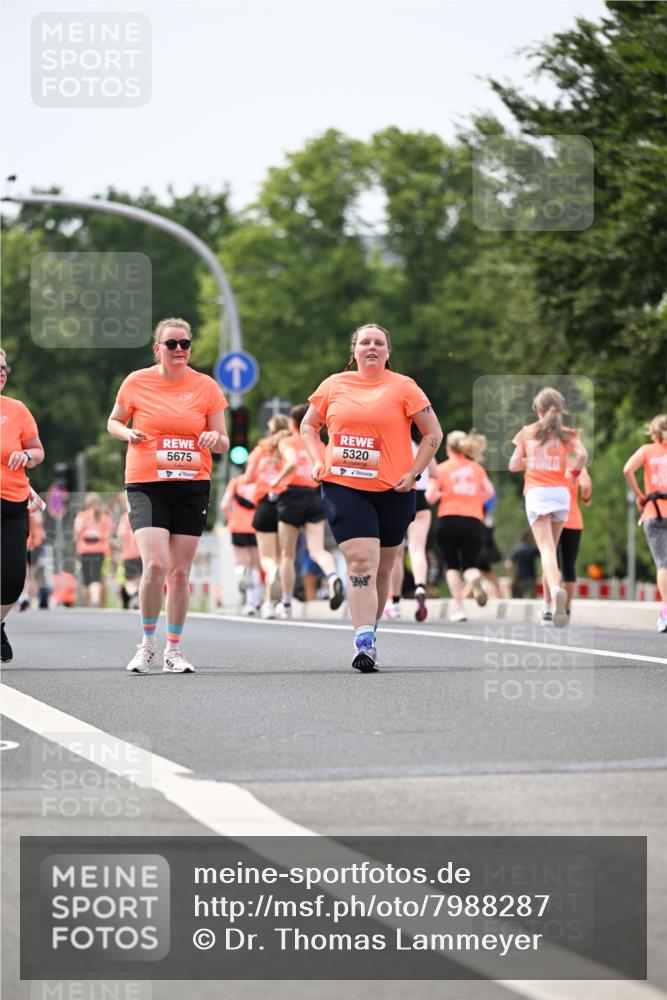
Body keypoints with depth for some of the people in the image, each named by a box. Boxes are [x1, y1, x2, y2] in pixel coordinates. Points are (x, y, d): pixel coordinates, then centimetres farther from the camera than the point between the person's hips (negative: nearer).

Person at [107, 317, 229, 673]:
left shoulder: (206, 386, 3)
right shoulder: (136, 382, 0)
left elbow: (223, 444, 7)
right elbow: (114, 421, 15)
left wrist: (216, 439, -17)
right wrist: (128, 433, -7)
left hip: (192, 486, 2)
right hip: (146, 485, -2)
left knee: (180, 572, 4)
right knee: (155, 565, -18)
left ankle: (173, 650, 17)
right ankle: (146, 643, 1)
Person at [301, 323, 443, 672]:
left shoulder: (403, 387, 1)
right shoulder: (334, 385, 8)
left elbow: (433, 434, 5)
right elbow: (308, 426, 20)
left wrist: (413, 472, -4)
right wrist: (317, 461, 4)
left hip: (392, 489, 0)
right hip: (343, 486, 0)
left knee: (381, 569, 9)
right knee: (360, 561, -15)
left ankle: (369, 635, 26)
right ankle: (364, 643, -22)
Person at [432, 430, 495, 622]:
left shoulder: (442, 469, 4)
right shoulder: (476, 467, 12)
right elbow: (489, 492, 5)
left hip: (448, 519, -1)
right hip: (473, 520, 1)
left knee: (452, 565, 12)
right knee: (469, 564, 7)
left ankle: (459, 608, 1)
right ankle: (475, 579, -31)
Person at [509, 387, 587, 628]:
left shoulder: (527, 432, 9)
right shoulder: (567, 434, 8)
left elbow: (514, 465, 8)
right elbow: (582, 454, -10)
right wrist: (574, 470, 9)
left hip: (535, 493, -1)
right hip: (560, 491, 2)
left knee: (546, 549, -12)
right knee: (551, 548, 16)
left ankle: (555, 589, -41)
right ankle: (548, 606, 19)